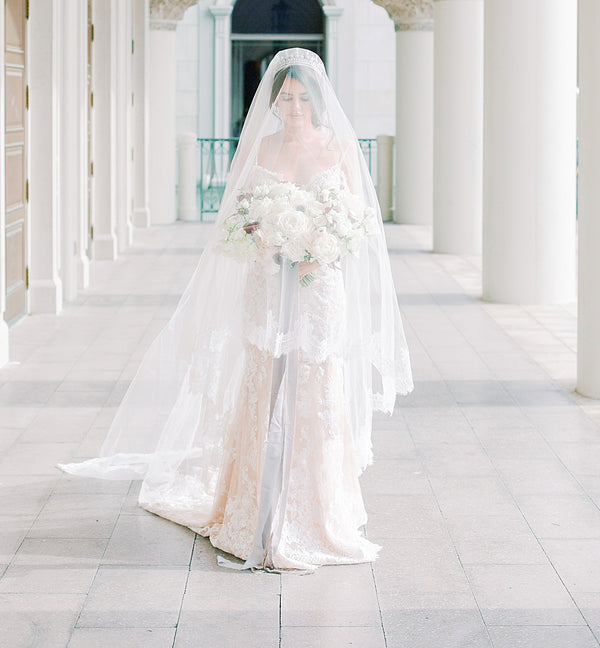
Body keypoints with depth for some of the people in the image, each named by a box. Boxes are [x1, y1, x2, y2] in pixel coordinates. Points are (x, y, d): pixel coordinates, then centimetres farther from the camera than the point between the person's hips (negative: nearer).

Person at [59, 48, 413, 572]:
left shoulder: (339, 147, 4)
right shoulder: (256, 148, 5)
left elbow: (359, 220, 4)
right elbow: (237, 220, 6)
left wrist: (321, 248, -12)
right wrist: (262, 238, -14)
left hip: (320, 289, 0)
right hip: (266, 288, 1)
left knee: (318, 397, -1)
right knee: (263, 393, 1)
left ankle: (316, 515, 14)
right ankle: (260, 517, 13)